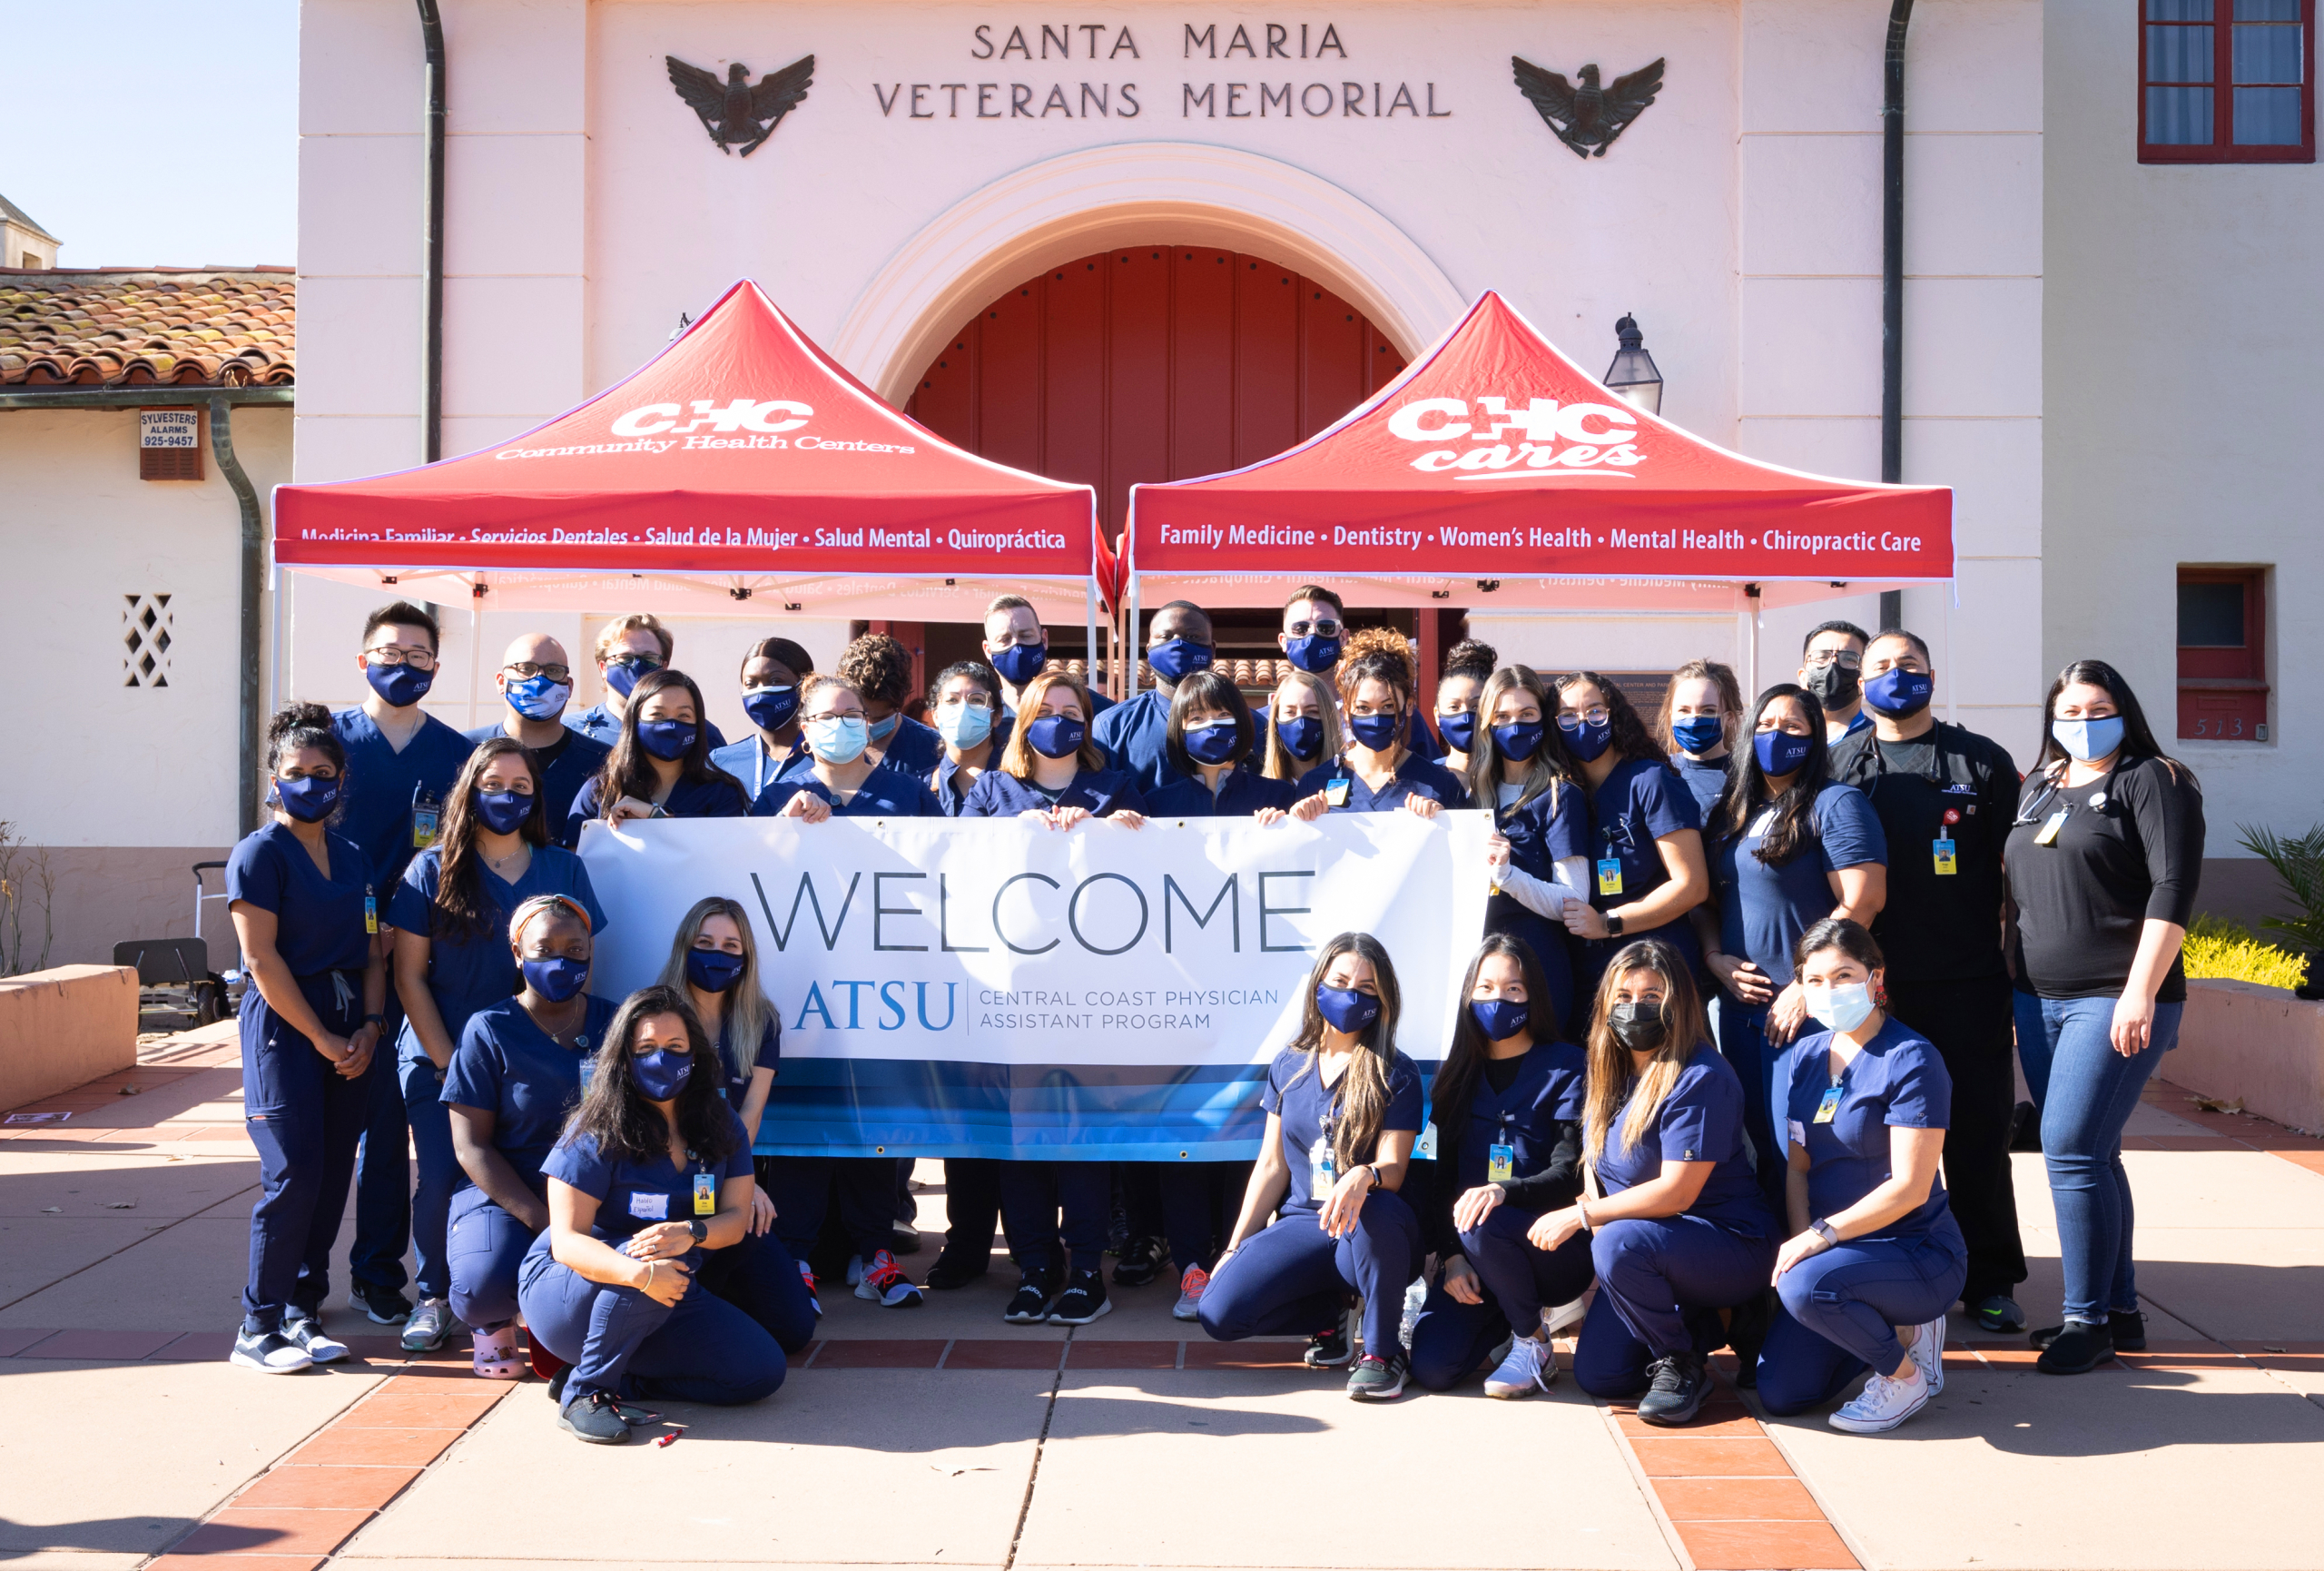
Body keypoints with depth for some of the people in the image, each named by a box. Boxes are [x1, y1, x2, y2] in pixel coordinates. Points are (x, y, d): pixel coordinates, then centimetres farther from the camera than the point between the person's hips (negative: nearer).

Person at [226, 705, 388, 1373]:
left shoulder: (353, 857, 13)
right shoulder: (260, 853, -6)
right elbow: (262, 959, -12)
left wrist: (368, 1028, -3)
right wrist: (321, 1038, -12)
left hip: (349, 1030, 6)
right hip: (283, 1024, -6)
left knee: (333, 1177, 6)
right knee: (292, 1177, -10)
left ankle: (301, 1314, 17)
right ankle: (257, 1328, 0)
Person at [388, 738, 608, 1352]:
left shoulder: (563, 869, 6)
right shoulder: (433, 869, 2)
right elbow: (409, 974, 0)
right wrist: (450, 1064, -6)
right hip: (439, 1056, -1)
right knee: (444, 1179, -11)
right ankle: (434, 1296, 13)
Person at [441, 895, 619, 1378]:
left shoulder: (613, 1024, 8)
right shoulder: (489, 1030, -1)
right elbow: (472, 1146, -5)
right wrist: (542, 1221, -16)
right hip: (503, 1197, -2)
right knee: (482, 1288, -34)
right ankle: (495, 1322, 10)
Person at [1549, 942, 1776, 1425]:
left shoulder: (1701, 1079, -21)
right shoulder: (1611, 1076, 6)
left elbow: (1675, 1192, -25)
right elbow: (1596, 1166, 13)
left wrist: (1579, 1216, -19)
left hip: (1732, 1243, -8)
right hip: (1655, 1248, 8)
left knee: (1619, 1242, -36)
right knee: (1596, 1376, -1)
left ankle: (1681, 1363, -11)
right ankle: (1708, 1323, 20)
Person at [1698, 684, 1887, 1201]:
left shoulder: (1834, 804, -5)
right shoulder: (1731, 813, 16)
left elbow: (1862, 902, -15)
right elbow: (1705, 899, 20)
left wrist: (1806, 988, -17)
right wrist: (1714, 958, 0)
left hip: (1808, 1009, -7)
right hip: (1739, 1008, 7)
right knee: (1757, 1146, 12)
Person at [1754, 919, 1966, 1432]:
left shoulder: (1911, 1061, -15)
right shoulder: (1805, 1057, 7)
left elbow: (1910, 1188, -20)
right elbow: (1797, 1165, 8)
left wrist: (1823, 1235, -24)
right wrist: (1801, 1241, -9)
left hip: (1919, 1251, -7)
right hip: (1841, 1251, 7)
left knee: (1805, 1287, -35)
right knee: (1780, 1395, -1)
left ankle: (1905, 1375, -7)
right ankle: (1896, 1328, 22)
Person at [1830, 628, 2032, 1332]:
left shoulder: (1982, 761, 8)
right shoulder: (1838, 766, 10)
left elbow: (2015, 869, 7)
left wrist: (2021, 961, 2)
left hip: (1969, 983, -1)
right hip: (1874, 984, 1)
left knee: (1978, 1133, 3)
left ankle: (1990, 1281, 14)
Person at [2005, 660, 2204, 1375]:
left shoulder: (2152, 781, -4)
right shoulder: (2036, 788, 16)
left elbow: (2174, 890, -13)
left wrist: (2141, 992, -20)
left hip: (2118, 1001, -7)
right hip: (2046, 1000, 7)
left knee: (2071, 1149, -13)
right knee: (2089, 1156, 10)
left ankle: (2087, 1321, -3)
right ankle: (2120, 1310, 20)